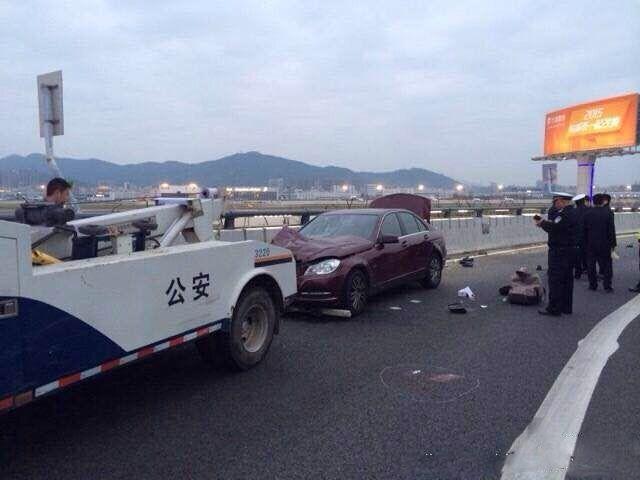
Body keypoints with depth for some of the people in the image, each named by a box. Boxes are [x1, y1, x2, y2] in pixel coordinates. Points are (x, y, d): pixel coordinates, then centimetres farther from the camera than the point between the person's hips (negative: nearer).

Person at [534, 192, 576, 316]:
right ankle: (566, 307, 22)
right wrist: (545, 223, 4)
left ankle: (554, 308, -1)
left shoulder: (565, 214, -19)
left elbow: (554, 228, -26)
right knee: (567, 280, 14)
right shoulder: (571, 212, 14)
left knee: (555, 280, -5)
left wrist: (542, 223, -9)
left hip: (560, 252, -10)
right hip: (570, 250, 10)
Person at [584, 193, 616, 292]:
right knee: (606, 264, 7)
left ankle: (593, 284, 12)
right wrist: (613, 244, -3)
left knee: (591, 265, 9)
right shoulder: (608, 213, -9)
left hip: (591, 244, 2)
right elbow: (611, 230, -9)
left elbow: (585, 230, 3)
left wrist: (586, 243, 9)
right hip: (604, 243, -2)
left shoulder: (588, 213, 0)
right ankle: (607, 285, 6)